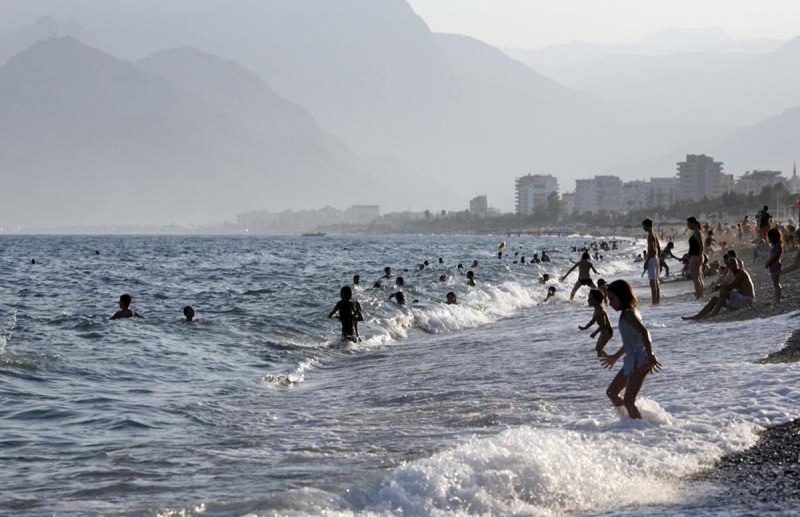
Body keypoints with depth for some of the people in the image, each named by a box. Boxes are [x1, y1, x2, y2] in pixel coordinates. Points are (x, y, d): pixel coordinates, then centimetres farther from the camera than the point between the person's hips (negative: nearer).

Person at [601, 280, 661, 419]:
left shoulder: (629, 313, -13)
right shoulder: (629, 313, 16)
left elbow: (644, 332, -28)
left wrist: (650, 356, -35)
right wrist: (615, 357, 37)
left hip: (640, 360, -11)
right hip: (632, 360, 11)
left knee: (628, 401, -12)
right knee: (611, 392, 17)